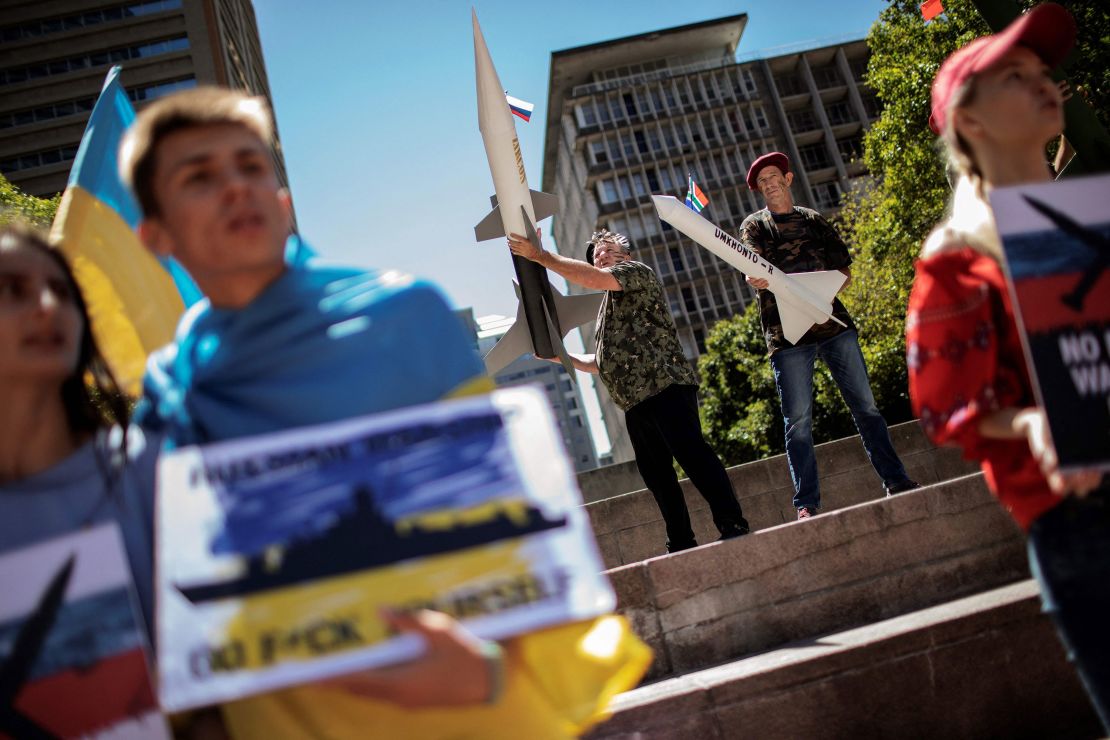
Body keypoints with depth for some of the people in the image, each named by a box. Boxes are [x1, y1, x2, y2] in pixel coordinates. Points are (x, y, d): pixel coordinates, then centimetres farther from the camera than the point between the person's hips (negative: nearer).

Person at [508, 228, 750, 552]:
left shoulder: (638, 272, 5)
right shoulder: (607, 310, 30)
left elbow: (592, 279, -13)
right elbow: (601, 363, 33)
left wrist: (541, 255, -10)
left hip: (666, 386, -9)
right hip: (635, 403, 9)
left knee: (691, 454, -16)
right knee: (656, 474, 6)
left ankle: (733, 526, -15)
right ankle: (682, 544, 10)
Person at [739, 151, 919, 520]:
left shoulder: (814, 220, 18)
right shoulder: (754, 225, 11)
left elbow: (844, 268, 14)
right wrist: (755, 280, -32)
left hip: (832, 320, 3)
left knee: (865, 405, 3)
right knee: (798, 420, -6)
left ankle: (896, 481, 10)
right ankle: (807, 504, -4)